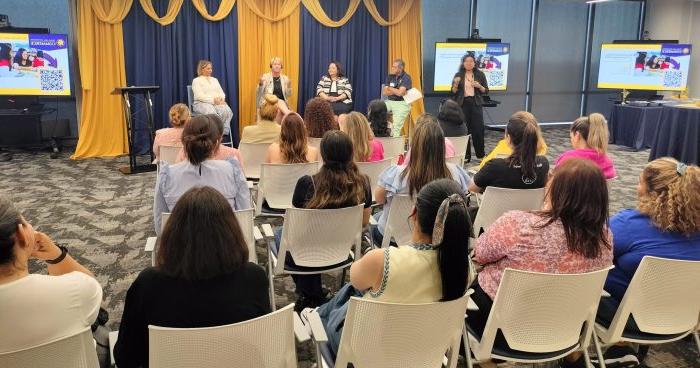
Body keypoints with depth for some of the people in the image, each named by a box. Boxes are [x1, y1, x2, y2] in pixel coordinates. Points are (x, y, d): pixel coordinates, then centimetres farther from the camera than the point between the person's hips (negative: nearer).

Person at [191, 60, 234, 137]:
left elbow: (221, 93, 17)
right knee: (212, 113, -40)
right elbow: (199, 96, -10)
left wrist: (221, 99, -7)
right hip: (202, 103, -5)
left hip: (217, 102, 5)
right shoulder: (196, 81, 5)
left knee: (227, 111, -31)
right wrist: (213, 100, -20)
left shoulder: (214, 80, 24)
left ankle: (225, 132, -32)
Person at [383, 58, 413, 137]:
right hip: (390, 101, 6)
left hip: (402, 103, -6)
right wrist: (396, 91, -10)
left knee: (396, 127, -23)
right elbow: (385, 92, 5)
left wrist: (390, 88, 0)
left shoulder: (406, 78, -7)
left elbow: (400, 93, -18)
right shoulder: (390, 76, 11)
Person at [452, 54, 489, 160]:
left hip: (476, 104, 0)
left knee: (478, 129, -3)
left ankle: (480, 154, 9)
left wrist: (479, 86, -11)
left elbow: (486, 91, 8)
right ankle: (466, 155, 7)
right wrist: (456, 84, -13)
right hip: (462, 104, 0)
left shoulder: (480, 74, 6)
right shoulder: (458, 75, 5)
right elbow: (453, 92, 6)